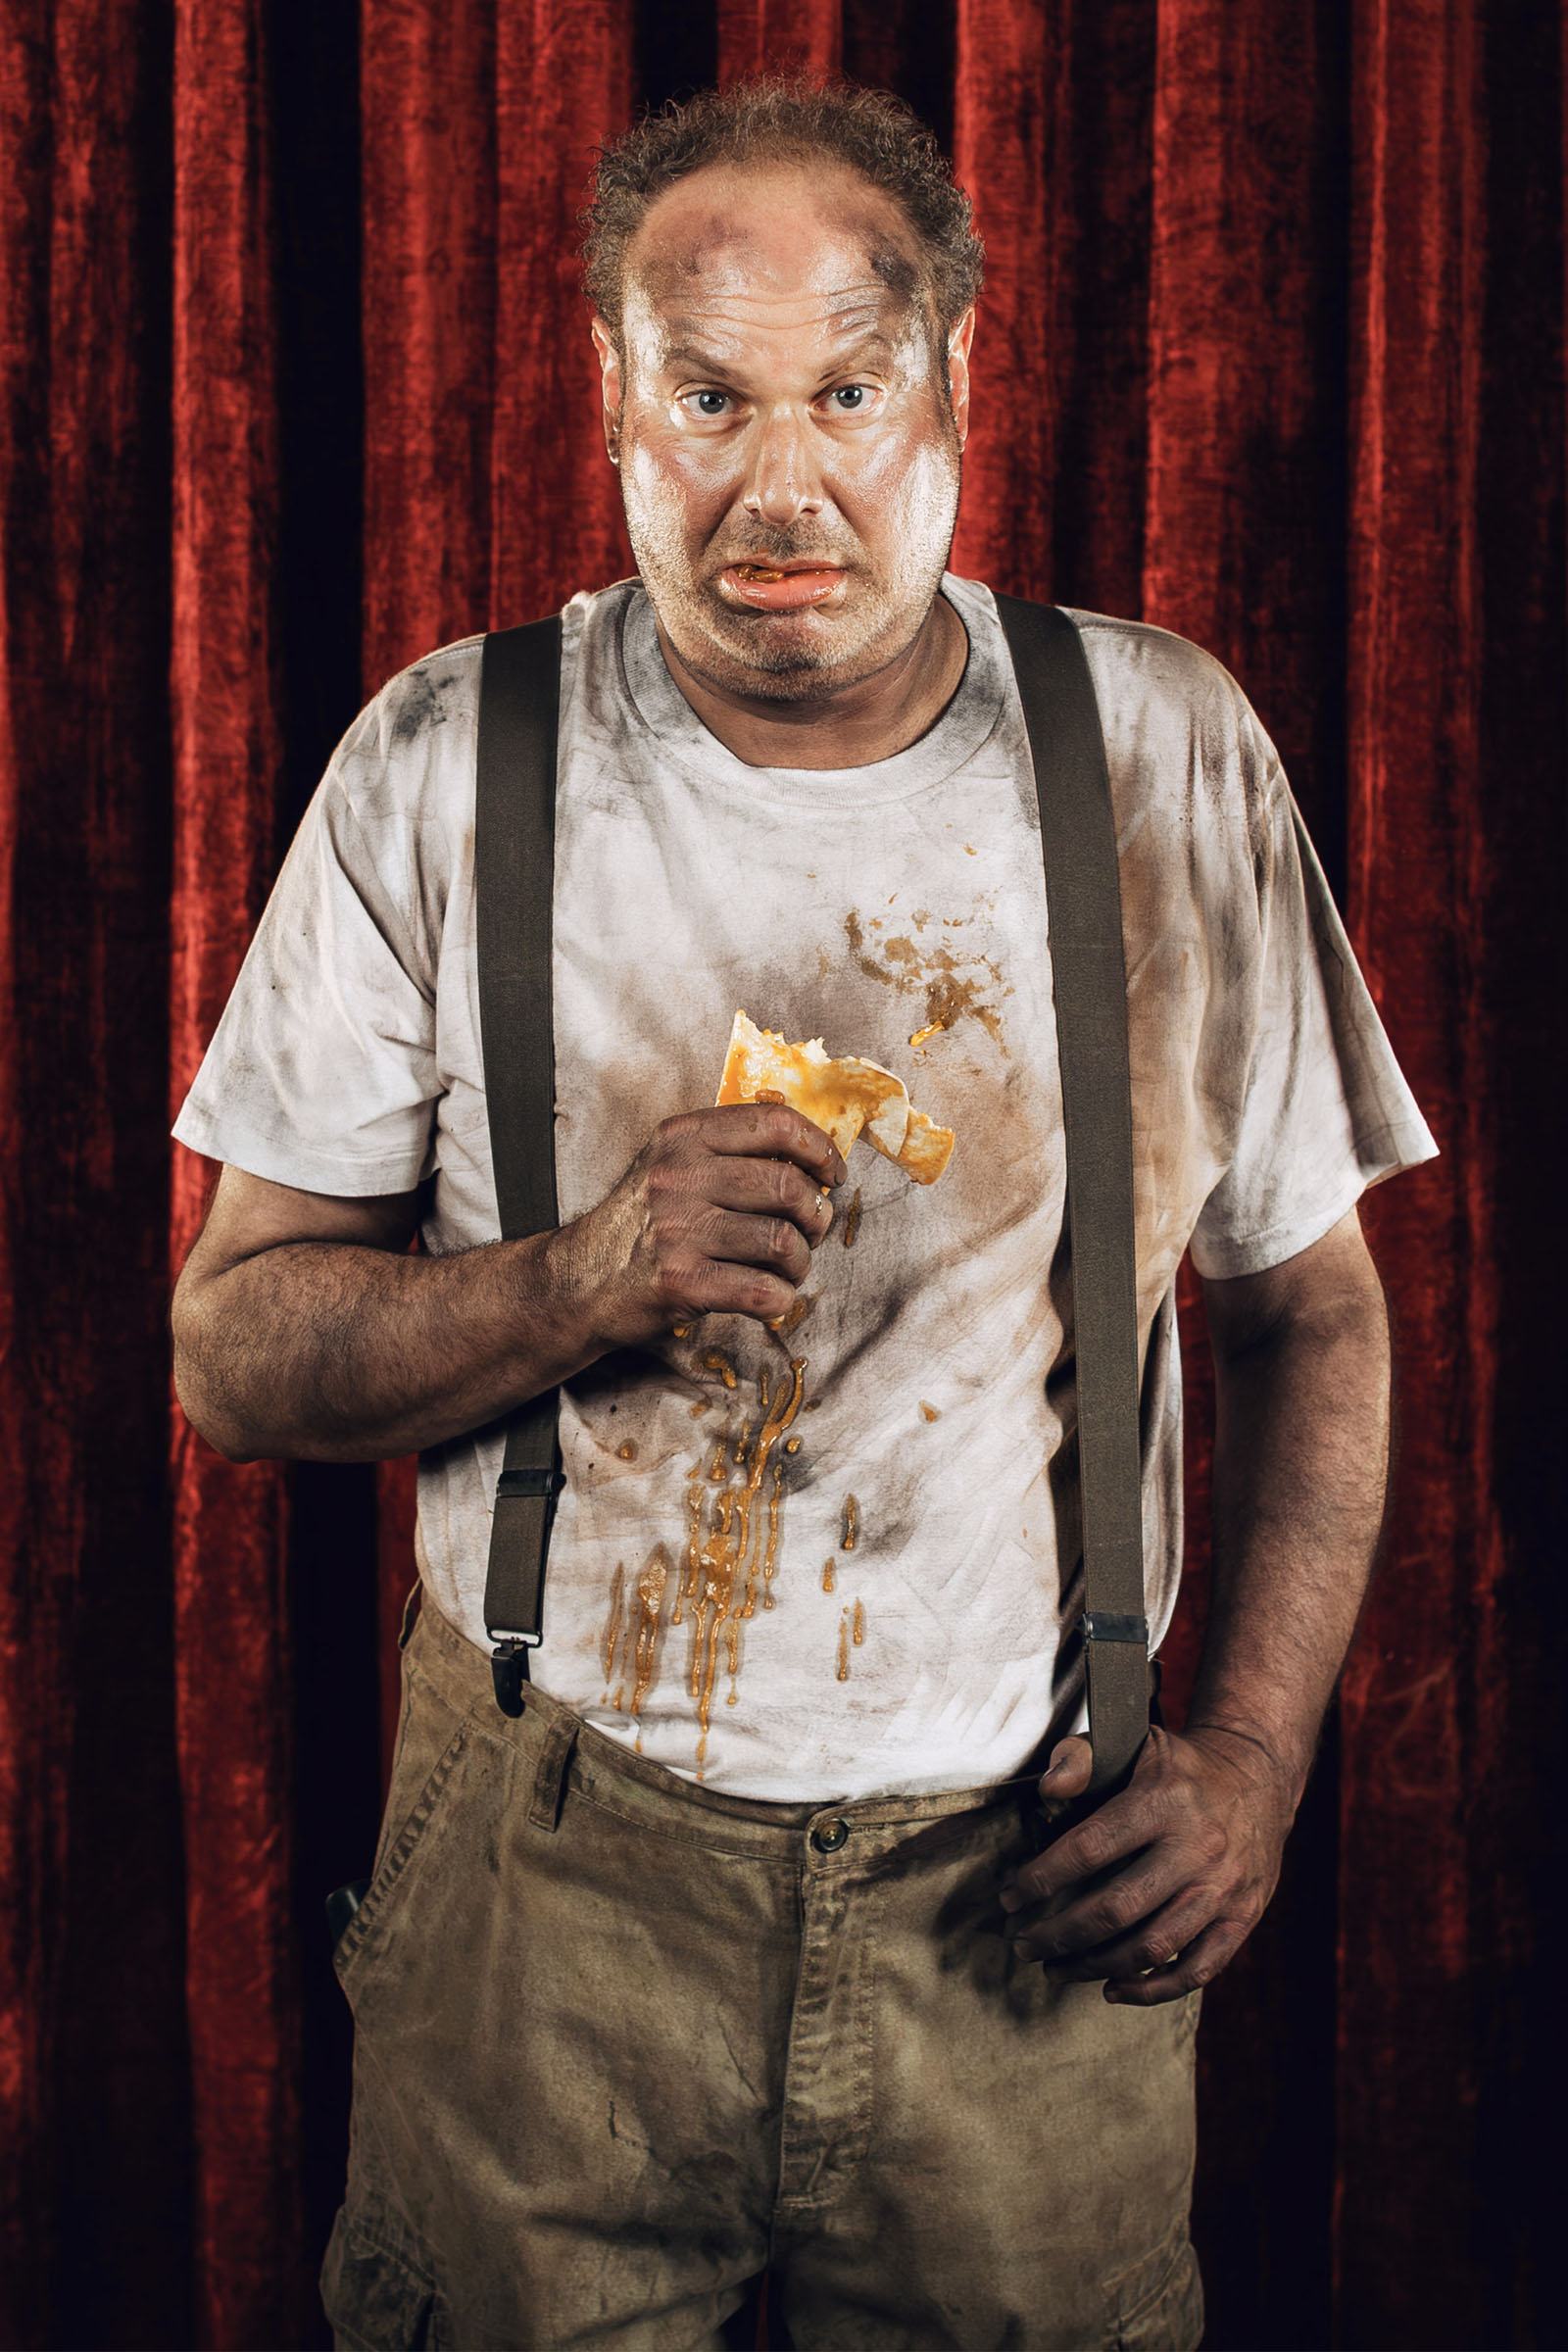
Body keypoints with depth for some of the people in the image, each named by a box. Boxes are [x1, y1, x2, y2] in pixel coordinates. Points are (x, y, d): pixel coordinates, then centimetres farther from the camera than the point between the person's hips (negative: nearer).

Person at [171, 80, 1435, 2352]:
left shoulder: (1169, 756, -3)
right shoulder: (446, 767, -7)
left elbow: (1311, 1309, 5)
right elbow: (233, 1350, -4)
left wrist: (1255, 1753, -5)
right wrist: (582, 1284, -22)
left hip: (1024, 1901, 1)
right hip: (552, 1858, 0)